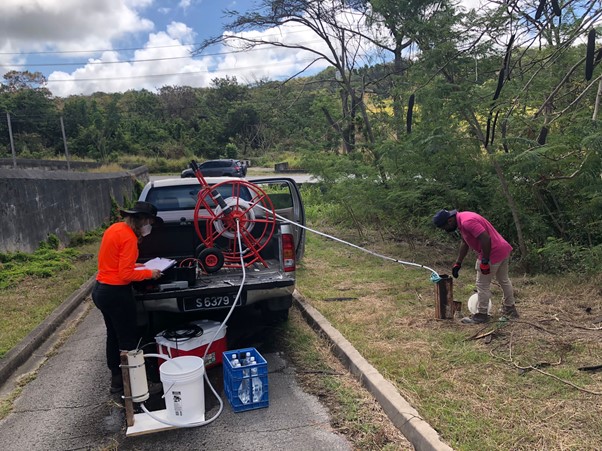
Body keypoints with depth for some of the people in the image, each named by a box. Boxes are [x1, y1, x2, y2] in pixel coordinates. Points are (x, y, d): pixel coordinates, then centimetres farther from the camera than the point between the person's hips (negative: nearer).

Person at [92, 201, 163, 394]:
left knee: (114, 335, 21)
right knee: (128, 340, 4)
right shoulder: (128, 237, -21)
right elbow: (126, 275, -22)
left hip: (101, 289, 10)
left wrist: (133, 265, 9)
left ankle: (116, 378, 35)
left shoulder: (115, 228, 7)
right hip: (116, 293, -10)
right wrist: (148, 273, -10)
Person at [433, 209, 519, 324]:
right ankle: (510, 309, 40)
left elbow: (486, 239, -30)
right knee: (504, 280, 24)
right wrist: (458, 263, 16)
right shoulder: (461, 220, 7)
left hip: (493, 253, -11)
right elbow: (464, 243, 16)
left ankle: (481, 315, 15)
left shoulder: (467, 222, -26)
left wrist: (484, 261, -23)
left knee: (482, 285, 3)